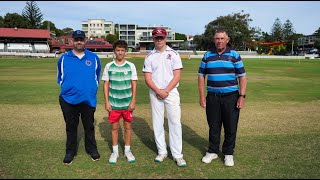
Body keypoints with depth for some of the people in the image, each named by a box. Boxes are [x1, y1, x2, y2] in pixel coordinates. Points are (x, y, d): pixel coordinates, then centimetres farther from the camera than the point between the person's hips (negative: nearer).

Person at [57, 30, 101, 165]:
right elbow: (60, 78, 13)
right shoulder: (63, 58, 3)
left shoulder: (94, 58, 3)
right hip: (68, 99, 0)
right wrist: (67, 89, 8)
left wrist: (92, 89, 9)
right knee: (71, 127, 12)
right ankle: (70, 152, 27)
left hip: (89, 99, 0)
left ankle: (92, 149, 28)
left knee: (89, 126, 12)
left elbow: (97, 77, 12)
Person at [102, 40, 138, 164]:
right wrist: (106, 102, -2)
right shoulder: (109, 66, 1)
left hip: (127, 103, 0)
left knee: (127, 127, 9)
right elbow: (106, 85, 3)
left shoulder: (131, 66, -1)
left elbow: (134, 84, 0)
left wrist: (133, 101, -5)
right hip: (114, 103, 0)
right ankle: (115, 152, 24)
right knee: (115, 127, 9)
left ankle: (127, 151, 24)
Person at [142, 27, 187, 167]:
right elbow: (147, 78, 1)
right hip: (155, 94, 2)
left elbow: (177, 76, -4)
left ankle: (177, 154, 4)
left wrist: (166, 91, -12)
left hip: (171, 93, -2)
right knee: (157, 123, 7)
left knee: (175, 123, -4)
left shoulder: (173, 54, 3)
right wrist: (158, 91, -12)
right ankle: (162, 152, 20)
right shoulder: (149, 57, 7)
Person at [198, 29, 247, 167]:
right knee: (213, 126, 10)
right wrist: (202, 96, 0)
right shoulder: (207, 56, 6)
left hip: (231, 97, -1)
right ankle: (212, 151, 27)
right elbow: (201, 76, 7)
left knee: (231, 127, 5)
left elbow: (242, 76, 1)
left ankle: (228, 154, 23)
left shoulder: (234, 55, 1)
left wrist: (242, 96, -8)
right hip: (212, 97, 1)